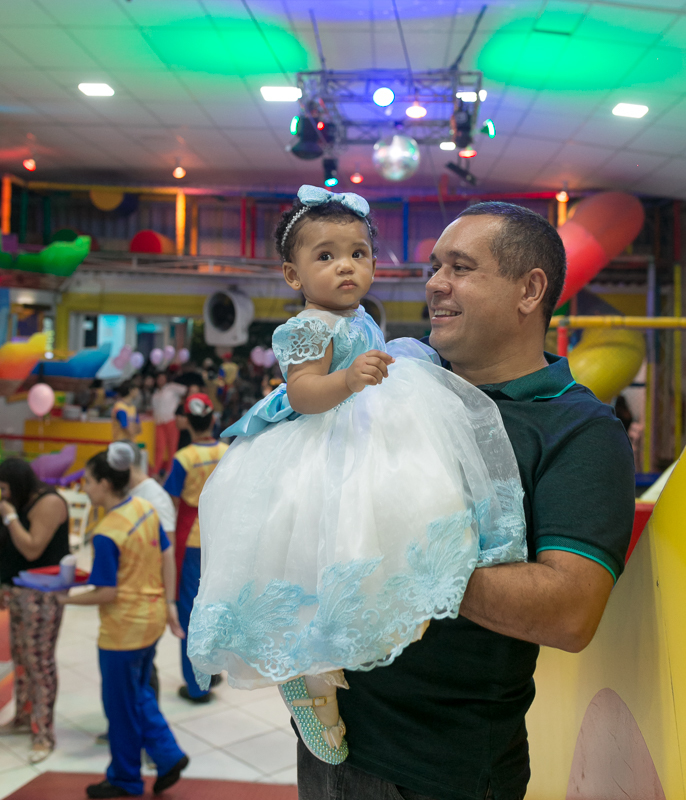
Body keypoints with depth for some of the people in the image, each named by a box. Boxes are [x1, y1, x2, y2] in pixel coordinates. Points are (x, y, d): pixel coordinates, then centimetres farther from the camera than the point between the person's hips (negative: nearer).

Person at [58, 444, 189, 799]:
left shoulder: (106, 534, -25)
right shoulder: (145, 508, -2)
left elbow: (107, 593, -21)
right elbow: (167, 555, 4)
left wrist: (68, 599, -7)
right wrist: (169, 603, 10)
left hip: (123, 630, -8)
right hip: (152, 619, 8)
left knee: (121, 705, 12)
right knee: (140, 694, 25)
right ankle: (168, 756, 21)